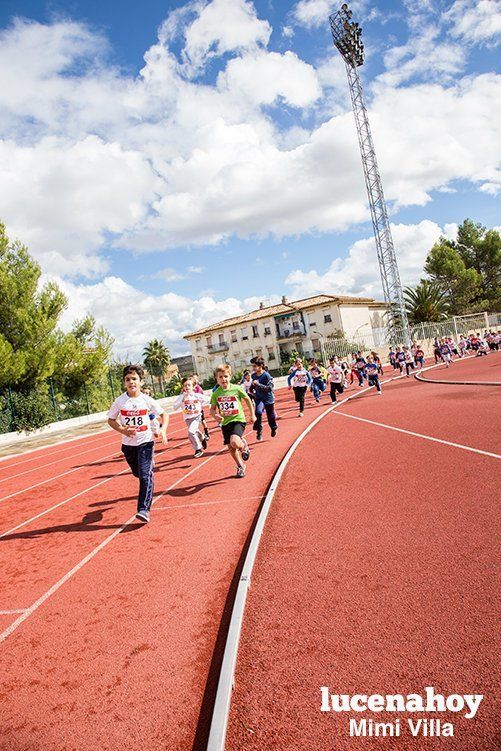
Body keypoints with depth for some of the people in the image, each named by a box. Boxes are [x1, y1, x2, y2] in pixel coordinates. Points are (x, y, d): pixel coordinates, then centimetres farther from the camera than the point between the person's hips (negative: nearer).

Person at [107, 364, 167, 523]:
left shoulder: (147, 400, -8)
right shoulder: (120, 401, -7)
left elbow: (163, 415, 2)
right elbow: (111, 420, 3)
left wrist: (163, 429, -15)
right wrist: (122, 430, -15)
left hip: (145, 442, -2)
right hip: (128, 443, 2)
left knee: (145, 475, -13)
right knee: (137, 473, 19)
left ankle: (144, 510, -11)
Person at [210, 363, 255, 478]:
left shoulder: (237, 389, -9)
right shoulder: (216, 393, -3)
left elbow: (248, 400, 6)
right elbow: (212, 409, 8)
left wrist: (252, 414, 10)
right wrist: (215, 415, -14)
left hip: (238, 420, -4)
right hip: (225, 422, 4)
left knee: (234, 442, -28)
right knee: (230, 447, 9)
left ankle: (244, 445, 9)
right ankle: (240, 466, 33)